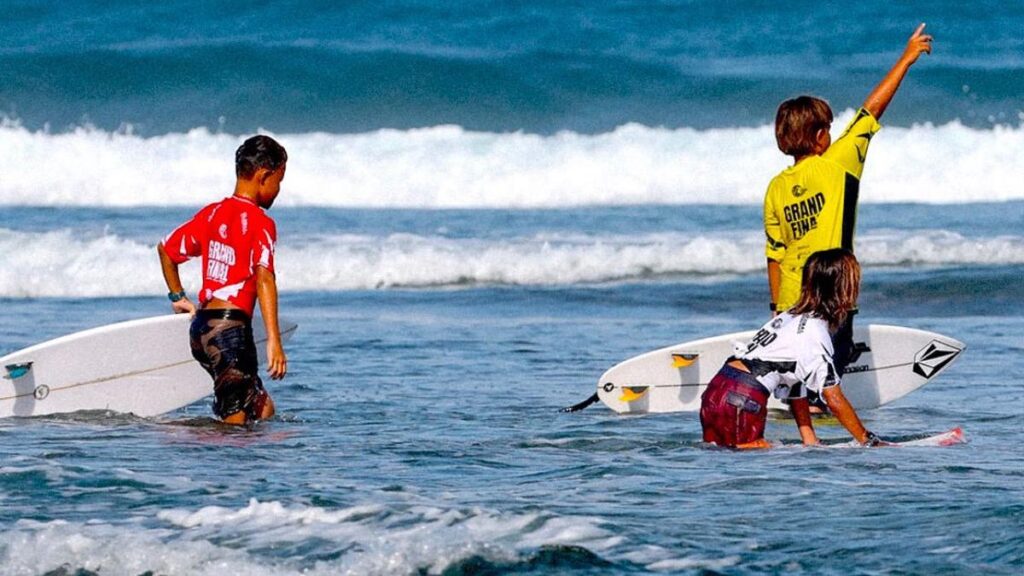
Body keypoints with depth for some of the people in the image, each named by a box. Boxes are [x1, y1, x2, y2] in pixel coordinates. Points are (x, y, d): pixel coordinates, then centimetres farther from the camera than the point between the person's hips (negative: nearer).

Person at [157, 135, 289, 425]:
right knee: (237, 421, -8)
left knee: (263, 409, 15)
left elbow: (166, 248, 23)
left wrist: (177, 297, 34)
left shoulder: (211, 214, 12)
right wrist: (274, 341, -27)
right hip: (231, 328, -8)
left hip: (201, 327, 8)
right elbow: (263, 278, -21)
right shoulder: (260, 222, -9)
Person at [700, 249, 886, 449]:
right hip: (739, 400, -9)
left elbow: (796, 392, 19)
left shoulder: (791, 318, 19)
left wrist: (811, 443, 17)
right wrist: (871, 442, 0)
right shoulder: (815, 333, -9)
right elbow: (835, 400, -8)